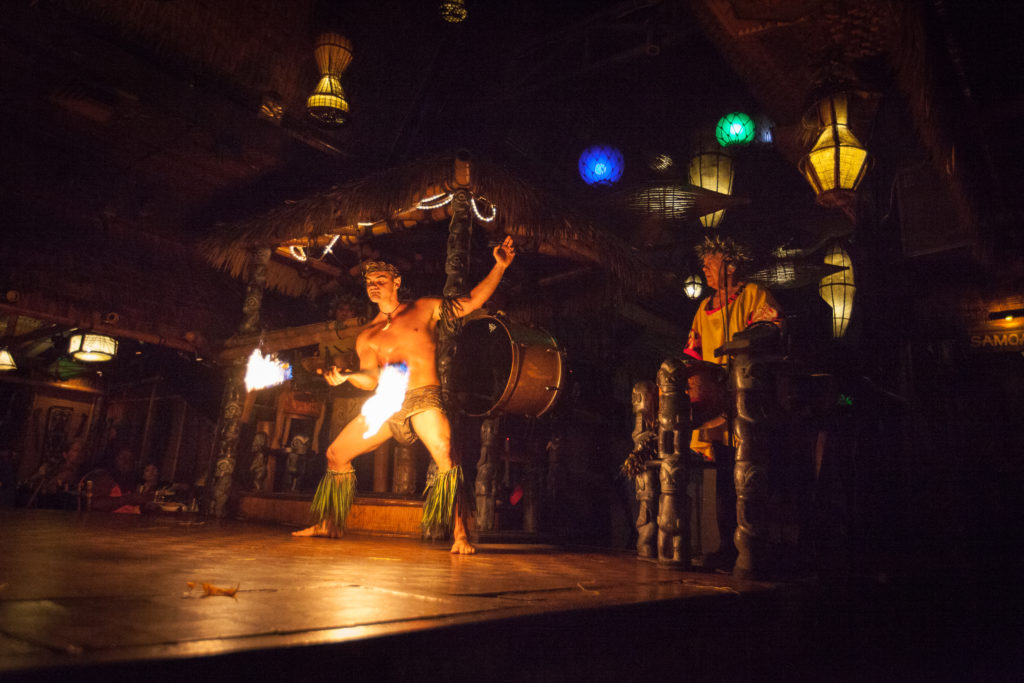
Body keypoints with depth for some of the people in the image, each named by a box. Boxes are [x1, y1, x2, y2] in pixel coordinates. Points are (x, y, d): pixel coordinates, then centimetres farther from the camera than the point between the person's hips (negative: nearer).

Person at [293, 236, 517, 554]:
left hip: (423, 398, -5)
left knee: (444, 453, -31)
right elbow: (370, 379, 6)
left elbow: (472, 301, 5)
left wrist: (500, 266, -4)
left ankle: (460, 533, -26)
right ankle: (328, 525, 27)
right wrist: (345, 376, -16)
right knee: (336, 453, 8)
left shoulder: (424, 309, 10)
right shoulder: (367, 336, 17)